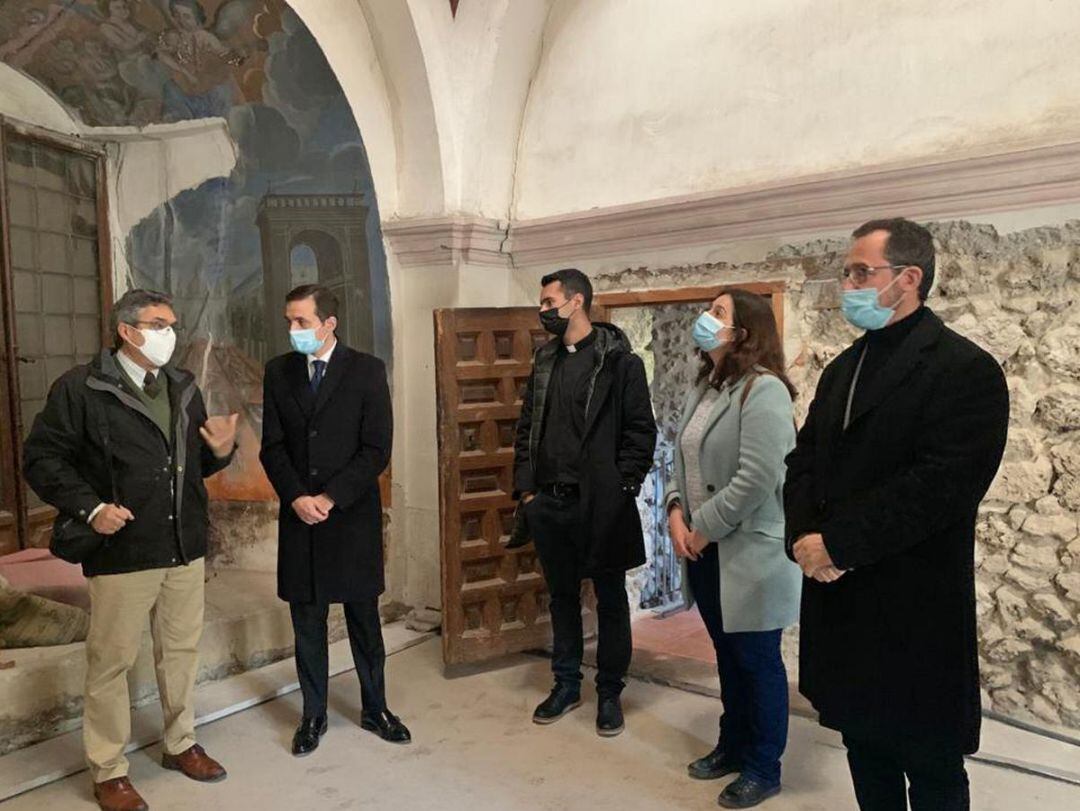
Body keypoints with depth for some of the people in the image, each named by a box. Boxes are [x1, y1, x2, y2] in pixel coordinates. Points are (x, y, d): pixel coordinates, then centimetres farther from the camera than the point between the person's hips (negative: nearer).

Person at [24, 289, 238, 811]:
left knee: (182, 649, 16)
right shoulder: (80, 388, -6)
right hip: (123, 550, -5)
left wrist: (220, 451, -8)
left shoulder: (184, 389, 11)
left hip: (186, 547, 5)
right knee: (112, 659, 6)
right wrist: (90, 507, -16)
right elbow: (41, 459, -5)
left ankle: (180, 743, 34)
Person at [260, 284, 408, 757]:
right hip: (299, 518, 3)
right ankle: (313, 716, 27)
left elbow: (377, 450, -9)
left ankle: (375, 709, 27)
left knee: (364, 619, 10)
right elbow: (272, 446, 4)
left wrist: (330, 498, -14)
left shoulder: (367, 371, -5)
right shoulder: (278, 372, 5)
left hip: (353, 517, -2)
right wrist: (297, 498, -11)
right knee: (307, 624, 11)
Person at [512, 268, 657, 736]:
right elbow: (527, 427, 13)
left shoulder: (619, 360, -7)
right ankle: (566, 684, 32)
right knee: (562, 596, 16)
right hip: (550, 503, 5)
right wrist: (526, 487, 5)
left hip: (601, 505, -5)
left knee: (610, 600, 9)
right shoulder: (544, 361, 11)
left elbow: (641, 431, -9)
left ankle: (609, 693, 24)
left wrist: (622, 490, -13)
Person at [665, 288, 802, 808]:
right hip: (705, 551, 8)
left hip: (748, 552, -8)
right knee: (727, 656, 21)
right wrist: (676, 512, -3)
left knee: (757, 661, 9)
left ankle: (764, 769, 26)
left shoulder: (763, 390, -18)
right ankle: (733, 746, 39)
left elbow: (756, 480, -24)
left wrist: (703, 529, -16)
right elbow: (685, 463, 13)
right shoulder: (705, 388, 10)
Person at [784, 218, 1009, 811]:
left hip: (916, 612, -6)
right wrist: (804, 535, -9)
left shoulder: (965, 369, -11)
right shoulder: (842, 368, 13)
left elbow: (942, 487, -22)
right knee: (865, 751, 20)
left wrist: (836, 543, -19)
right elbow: (804, 460, 9)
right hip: (839, 602, 7)